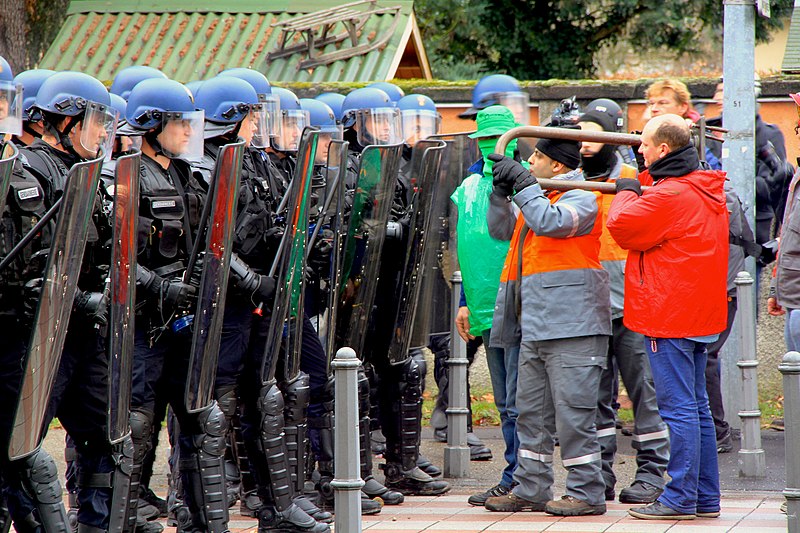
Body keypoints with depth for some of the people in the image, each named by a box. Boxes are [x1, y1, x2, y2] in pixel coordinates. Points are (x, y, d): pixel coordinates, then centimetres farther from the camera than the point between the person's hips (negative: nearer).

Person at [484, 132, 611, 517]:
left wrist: (523, 182, -15)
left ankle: (587, 492, -4)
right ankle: (530, 489, 19)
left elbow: (549, 222, -24)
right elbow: (502, 229, 25)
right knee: (531, 411, 13)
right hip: (535, 325, 10)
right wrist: (502, 189, 10)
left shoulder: (581, 198, -7)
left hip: (571, 324, -10)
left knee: (572, 410, -8)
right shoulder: (539, 196, 20)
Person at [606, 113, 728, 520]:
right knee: (697, 406, 13)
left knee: (678, 407, -7)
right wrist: (642, 187, 17)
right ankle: (706, 497, 16)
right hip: (699, 314, 10)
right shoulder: (708, 192, 12)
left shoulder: (669, 196, -18)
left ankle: (680, 498, -5)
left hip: (669, 316, -10)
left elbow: (621, 227, -13)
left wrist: (626, 192, 3)